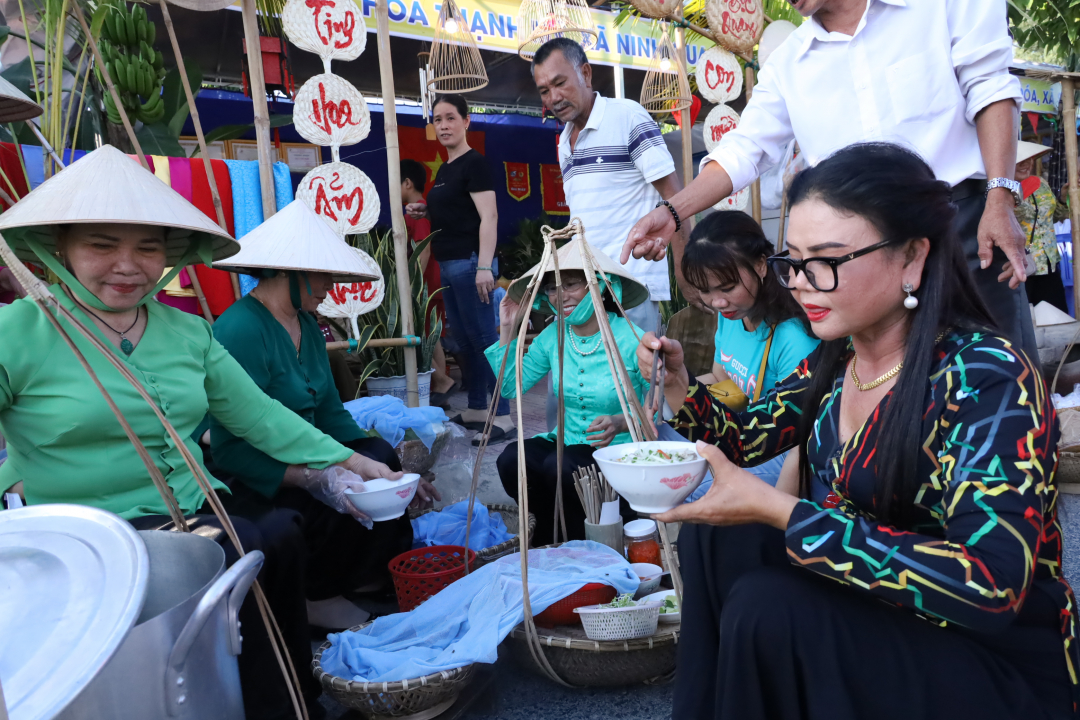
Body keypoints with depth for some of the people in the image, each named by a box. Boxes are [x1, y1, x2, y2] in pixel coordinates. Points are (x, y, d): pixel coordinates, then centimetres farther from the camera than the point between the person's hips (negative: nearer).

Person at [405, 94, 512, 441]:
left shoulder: (473, 163, -8)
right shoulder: (444, 169, 17)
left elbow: (488, 216, -17)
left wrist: (484, 266, -25)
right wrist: (424, 212, 11)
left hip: (469, 262, -9)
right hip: (449, 264, 9)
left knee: (483, 338, -8)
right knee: (463, 340, 12)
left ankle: (502, 415, -4)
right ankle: (476, 410, 21)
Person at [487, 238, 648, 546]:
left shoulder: (631, 340, -12)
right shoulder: (554, 336, 3)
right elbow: (511, 386, 3)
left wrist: (622, 423, -27)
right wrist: (508, 330, 0)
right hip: (568, 442, 5)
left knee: (559, 466, -33)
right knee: (512, 459, -23)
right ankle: (551, 537, 2)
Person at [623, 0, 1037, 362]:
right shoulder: (787, 63, 10)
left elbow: (988, 90, -1)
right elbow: (744, 150, 7)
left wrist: (1000, 199, -11)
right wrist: (672, 212, -7)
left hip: (965, 223, -2)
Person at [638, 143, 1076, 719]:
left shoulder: (986, 379, -22)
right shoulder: (833, 364, -1)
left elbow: (990, 586, -33)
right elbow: (743, 438, 12)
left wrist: (775, 510, -34)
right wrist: (679, 389, -7)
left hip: (1002, 671, -6)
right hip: (872, 620, 7)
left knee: (766, 607, -26)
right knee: (714, 537, -5)